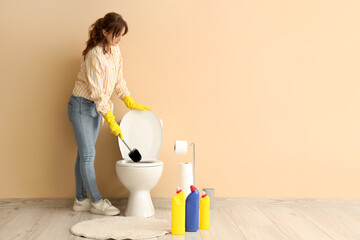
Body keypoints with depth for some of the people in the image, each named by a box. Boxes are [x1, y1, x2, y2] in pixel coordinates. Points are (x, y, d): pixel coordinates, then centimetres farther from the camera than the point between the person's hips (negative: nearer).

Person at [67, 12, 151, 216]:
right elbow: (96, 91, -23)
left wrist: (130, 103, 4)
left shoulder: (115, 50, 2)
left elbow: (118, 80, 12)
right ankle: (96, 201, 4)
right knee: (87, 155, -4)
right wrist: (111, 120, -21)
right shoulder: (95, 54, -24)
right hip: (81, 106, -8)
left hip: (96, 107, 8)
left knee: (85, 154, 12)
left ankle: (81, 200, 19)